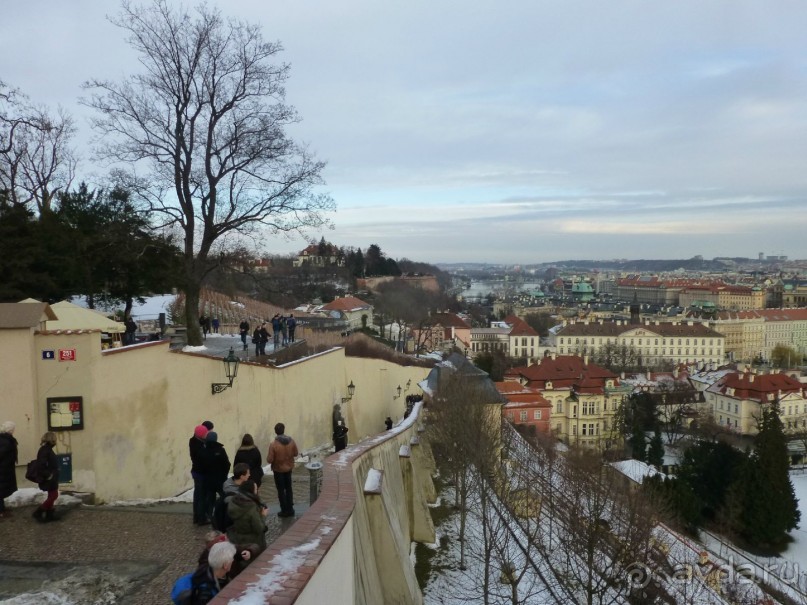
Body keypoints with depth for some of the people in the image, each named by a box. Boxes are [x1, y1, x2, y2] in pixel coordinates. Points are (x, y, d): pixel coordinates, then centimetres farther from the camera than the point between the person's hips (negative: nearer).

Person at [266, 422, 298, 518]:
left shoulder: (273, 444, -23)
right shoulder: (291, 441, -11)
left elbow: (269, 460, -19)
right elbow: (295, 453, 1)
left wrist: (268, 457, 2)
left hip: (278, 469, -4)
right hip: (289, 468, 4)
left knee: (281, 490, 9)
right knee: (289, 488, 18)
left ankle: (285, 510, 15)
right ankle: (290, 509, 24)